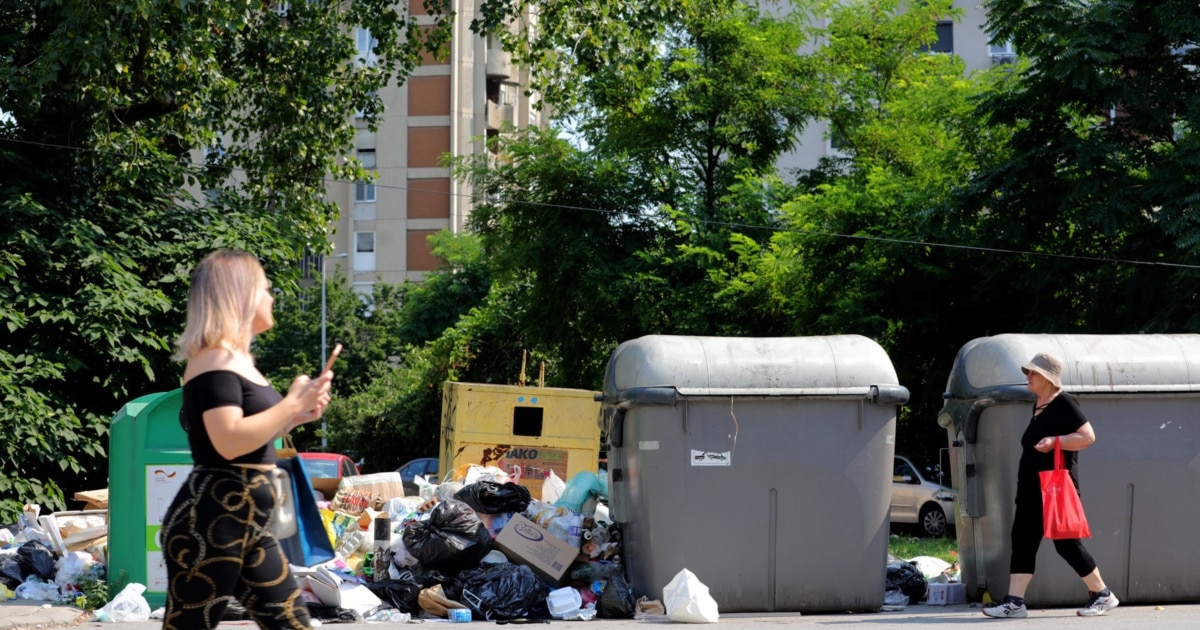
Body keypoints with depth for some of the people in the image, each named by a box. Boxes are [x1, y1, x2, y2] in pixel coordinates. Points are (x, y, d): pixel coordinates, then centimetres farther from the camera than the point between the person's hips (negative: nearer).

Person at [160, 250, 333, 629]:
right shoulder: (214, 360, -14)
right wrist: (292, 403, -17)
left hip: (247, 526, 10)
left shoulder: (236, 359, 17)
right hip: (209, 525, -10)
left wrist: (296, 417, 13)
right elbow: (229, 441, -26)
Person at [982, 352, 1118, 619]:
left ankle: (1102, 595, 12)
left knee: (1066, 543, -3)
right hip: (1032, 489, 9)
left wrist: (1054, 441, -26)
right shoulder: (1038, 405, 14)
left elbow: (1088, 436, -18)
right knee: (1022, 540, 1)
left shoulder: (1064, 403, -12)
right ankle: (1014, 602, -2)